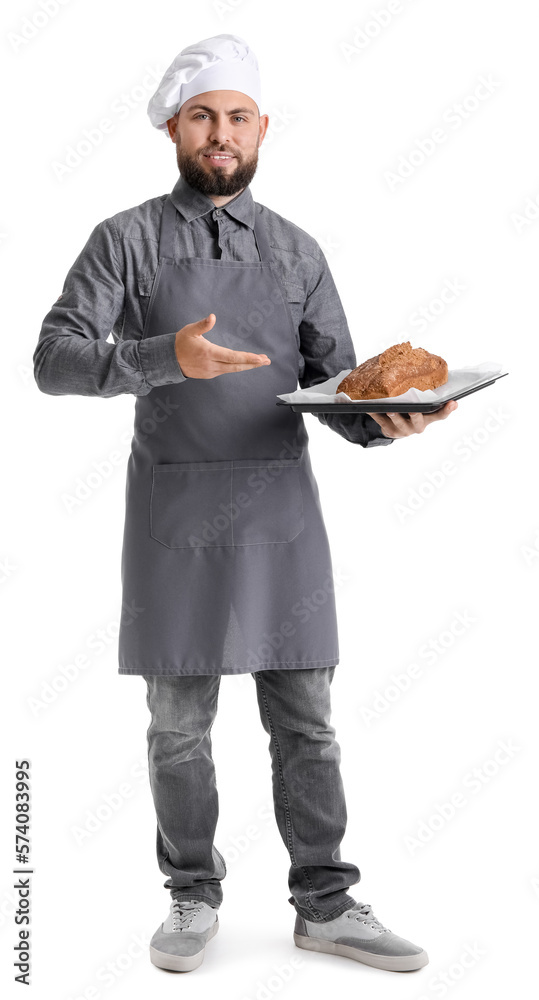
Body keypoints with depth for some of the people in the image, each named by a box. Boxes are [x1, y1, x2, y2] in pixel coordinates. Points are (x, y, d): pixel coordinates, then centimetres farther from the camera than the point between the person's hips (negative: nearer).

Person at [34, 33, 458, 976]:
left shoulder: (297, 251, 10)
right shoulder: (126, 240, 1)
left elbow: (335, 385, 9)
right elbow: (55, 359, -9)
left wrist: (382, 421, -14)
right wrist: (166, 357, -26)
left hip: (281, 502, 2)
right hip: (174, 503, -2)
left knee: (305, 718, 6)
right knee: (179, 722, 7)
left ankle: (325, 905, 20)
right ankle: (194, 897, 25)